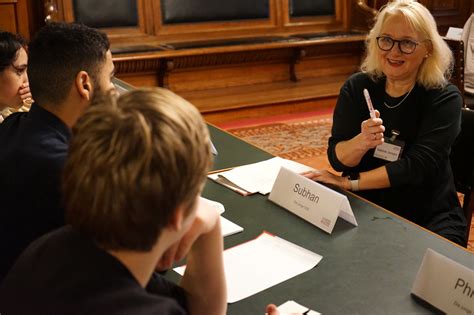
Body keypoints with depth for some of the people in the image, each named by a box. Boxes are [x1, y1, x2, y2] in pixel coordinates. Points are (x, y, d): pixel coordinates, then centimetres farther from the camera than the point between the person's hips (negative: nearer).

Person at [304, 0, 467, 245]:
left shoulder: (444, 97, -8)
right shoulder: (357, 87, 0)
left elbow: (418, 166, -18)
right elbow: (337, 159, -5)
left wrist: (348, 182, -21)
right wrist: (360, 143, -26)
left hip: (428, 218, -2)